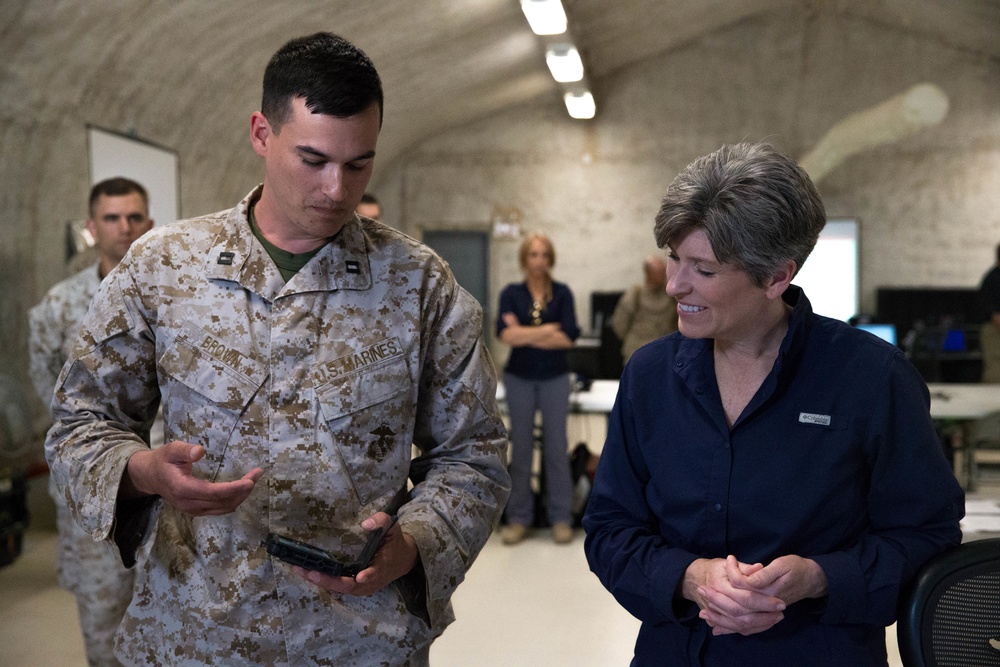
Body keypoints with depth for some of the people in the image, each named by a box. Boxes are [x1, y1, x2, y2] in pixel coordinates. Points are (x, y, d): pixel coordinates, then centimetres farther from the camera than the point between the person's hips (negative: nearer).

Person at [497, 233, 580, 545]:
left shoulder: (562, 293, 1)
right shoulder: (511, 293, 1)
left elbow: (568, 337, -12)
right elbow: (506, 335, -15)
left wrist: (524, 335, -13)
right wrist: (548, 330, -13)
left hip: (554, 378, 0)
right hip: (519, 378, 0)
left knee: (556, 446, 4)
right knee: (521, 447, 7)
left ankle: (561, 518, 13)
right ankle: (519, 518, 16)